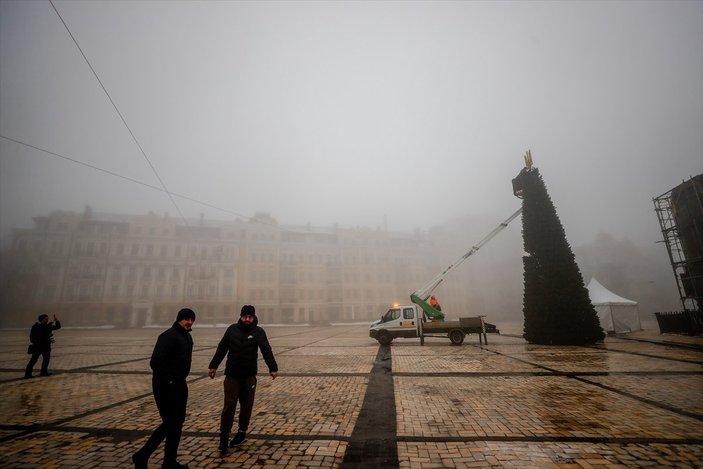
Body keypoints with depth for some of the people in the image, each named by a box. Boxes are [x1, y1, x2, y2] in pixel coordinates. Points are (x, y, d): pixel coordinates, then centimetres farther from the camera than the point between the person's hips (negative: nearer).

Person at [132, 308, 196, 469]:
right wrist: (168, 380, -21)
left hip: (179, 385, 9)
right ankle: (142, 456, 16)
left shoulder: (187, 337, 11)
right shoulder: (169, 336, -19)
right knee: (170, 423, -3)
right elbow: (156, 361, -27)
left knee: (178, 422, 14)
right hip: (166, 386, -9)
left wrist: (181, 379, 12)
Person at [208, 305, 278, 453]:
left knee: (246, 406, 12)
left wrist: (273, 368, -15)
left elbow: (267, 351, -7)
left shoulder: (259, 332, -4)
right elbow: (221, 349, 7)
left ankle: (242, 432, 31)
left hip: (249, 376, 0)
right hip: (231, 375, 0)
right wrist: (213, 366, 7)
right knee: (229, 406, -1)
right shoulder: (232, 329, 1)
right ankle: (224, 436, 14)